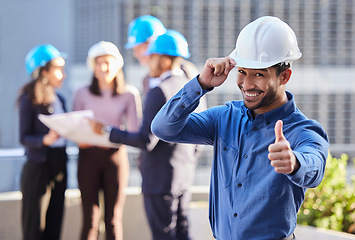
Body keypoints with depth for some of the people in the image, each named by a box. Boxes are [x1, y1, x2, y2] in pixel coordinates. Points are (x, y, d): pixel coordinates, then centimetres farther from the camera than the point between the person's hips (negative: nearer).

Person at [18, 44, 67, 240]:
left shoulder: (59, 100, 14)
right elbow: (24, 137, -11)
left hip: (58, 168, 7)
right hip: (38, 167, -7)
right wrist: (45, 139, -28)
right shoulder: (29, 99, -6)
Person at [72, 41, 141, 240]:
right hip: (89, 155, 0)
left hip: (116, 156, 0)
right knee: (90, 219, -3)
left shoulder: (129, 94, 2)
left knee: (114, 218, -1)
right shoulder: (83, 94, 5)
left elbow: (135, 129, -3)